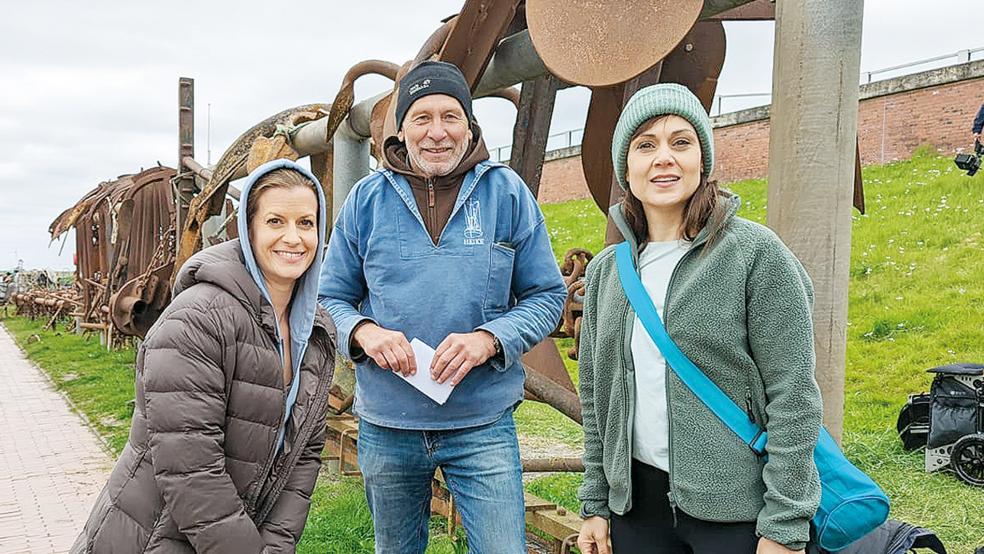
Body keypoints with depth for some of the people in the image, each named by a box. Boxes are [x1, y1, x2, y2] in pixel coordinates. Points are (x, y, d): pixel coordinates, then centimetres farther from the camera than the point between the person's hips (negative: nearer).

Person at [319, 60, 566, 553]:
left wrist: (489, 338, -18)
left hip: (483, 423, -2)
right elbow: (332, 297, 6)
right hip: (386, 425, 2)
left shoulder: (507, 193, -3)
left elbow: (546, 295, 0)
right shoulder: (367, 198, 1)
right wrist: (363, 331, -16)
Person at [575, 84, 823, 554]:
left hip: (736, 513, -4)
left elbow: (794, 398, -11)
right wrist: (594, 504, 10)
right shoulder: (605, 271, 6)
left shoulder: (756, 253, -9)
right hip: (635, 504, 5)